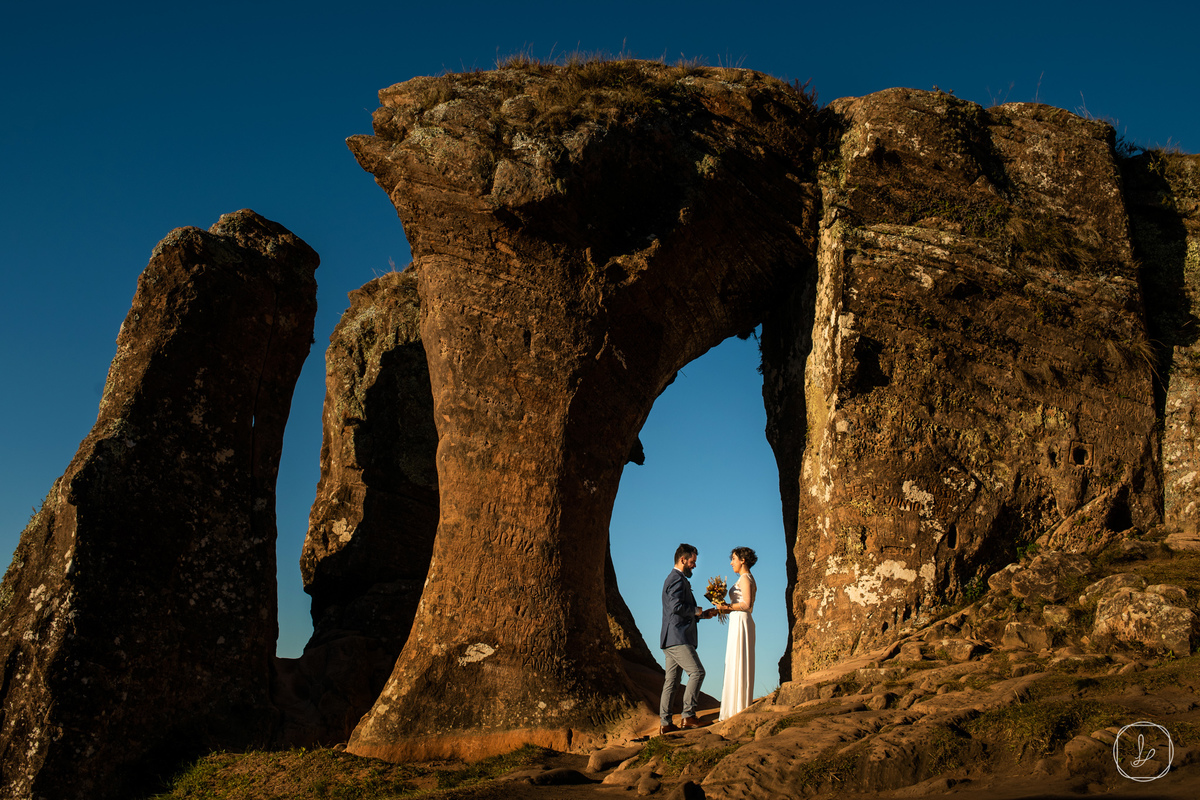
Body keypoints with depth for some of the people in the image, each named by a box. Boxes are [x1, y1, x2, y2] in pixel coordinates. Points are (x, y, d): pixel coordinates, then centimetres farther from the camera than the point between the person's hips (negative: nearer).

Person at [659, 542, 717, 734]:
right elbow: (677, 606, -25)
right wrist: (696, 610, -9)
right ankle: (688, 715, -11)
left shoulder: (673, 579, 24)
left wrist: (703, 615, 18)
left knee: (671, 680, 7)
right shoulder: (678, 580, -10)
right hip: (678, 637, -11)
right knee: (697, 671, -11)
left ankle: (665, 723, 7)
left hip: (670, 639, 11)